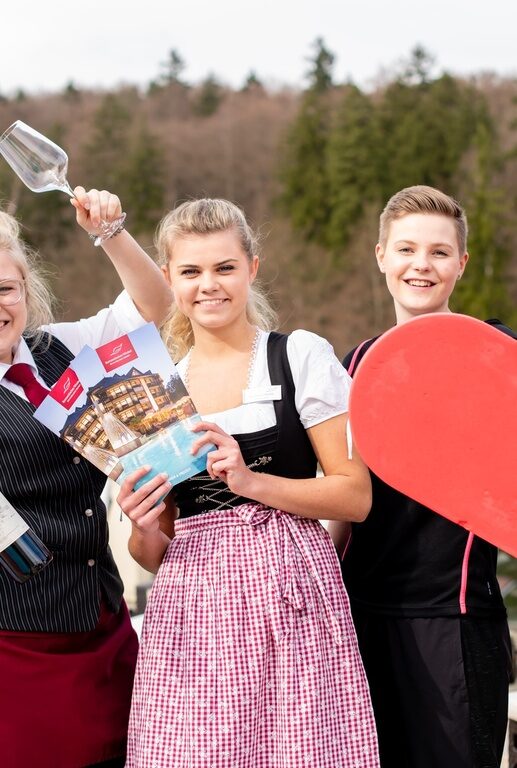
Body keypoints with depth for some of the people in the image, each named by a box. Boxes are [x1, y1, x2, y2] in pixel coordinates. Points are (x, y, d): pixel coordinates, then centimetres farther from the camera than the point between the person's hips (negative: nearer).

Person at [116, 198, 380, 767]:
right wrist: (144, 527, -5)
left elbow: (356, 496, -1)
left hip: (289, 597, -2)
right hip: (189, 612, 3)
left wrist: (251, 482, -12)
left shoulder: (302, 357, 2)